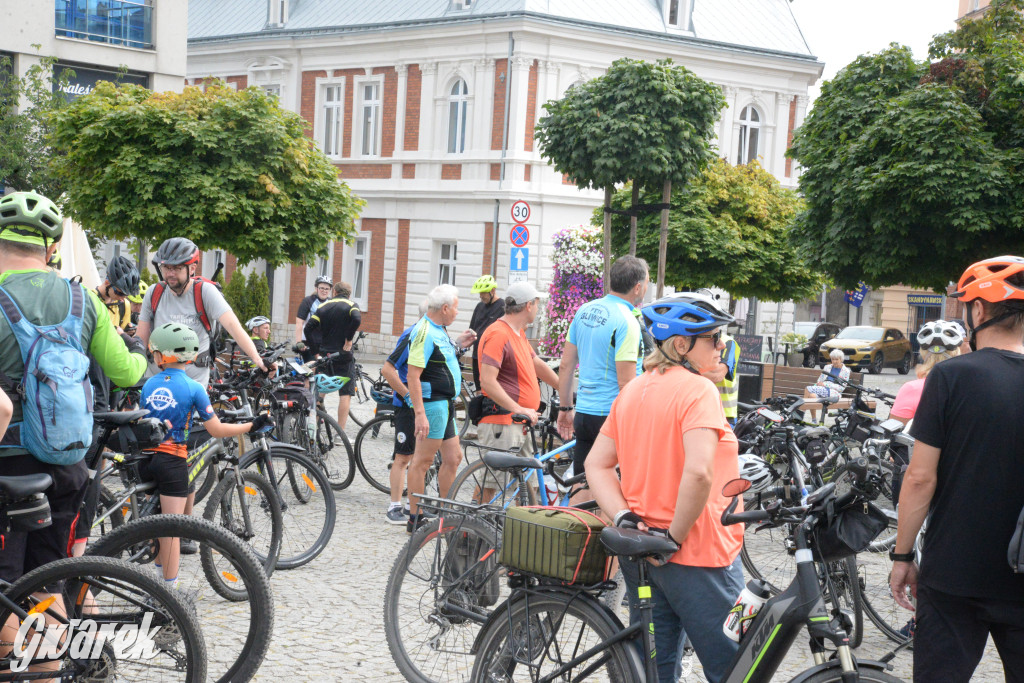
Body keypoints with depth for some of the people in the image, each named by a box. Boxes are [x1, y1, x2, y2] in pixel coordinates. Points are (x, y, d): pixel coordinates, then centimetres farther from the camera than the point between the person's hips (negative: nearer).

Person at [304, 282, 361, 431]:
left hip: (325, 354, 4)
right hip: (344, 357, -4)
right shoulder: (351, 305, -1)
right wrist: (348, 339, -12)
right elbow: (357, 319, -24)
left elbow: (309, 328, -1)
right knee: (345, 394, -2)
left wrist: (316, 350, 2)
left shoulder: (323, 306, 10)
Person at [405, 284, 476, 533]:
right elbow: (413, 376, -22)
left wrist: (458, 346, 9)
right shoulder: (425, 333, -18)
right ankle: (415, 519, 4)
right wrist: (419, 413, -27)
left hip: (444, 404, 10)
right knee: (423, 460, -3)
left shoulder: (439, 330, 14)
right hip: (431, 404, -10)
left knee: (453, 457, 14)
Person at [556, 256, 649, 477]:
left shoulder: (584, 310, 8)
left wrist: (566, 408, 20)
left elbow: (566, 366, 12)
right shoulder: (627, 322, -15)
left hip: (583, 414, 7)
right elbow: (626, 383, -19)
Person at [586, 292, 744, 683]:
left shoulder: (632, 391, 10)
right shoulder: (698, 390, -15)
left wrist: (624, 518, -4)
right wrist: (677, 535, -17)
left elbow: (596, 465, 7)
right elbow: (698, 472, -28)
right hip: (697, 556, -8)